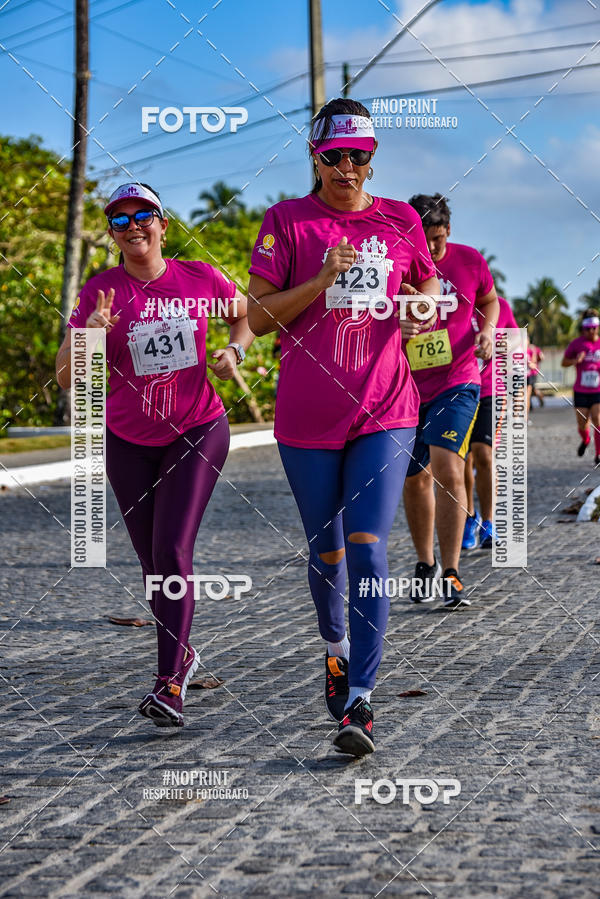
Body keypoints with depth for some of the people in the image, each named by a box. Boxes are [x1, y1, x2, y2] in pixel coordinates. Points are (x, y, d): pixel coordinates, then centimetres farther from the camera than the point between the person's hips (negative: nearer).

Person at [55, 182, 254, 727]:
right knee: (154, 563, 11)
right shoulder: (100, 291, -6)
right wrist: (92, 336, -27)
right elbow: (66, 378, -9)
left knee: (173, 549, -17)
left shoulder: (199, 278, -4)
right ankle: (182, 653, 36)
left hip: (198, 432, -2)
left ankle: (171, 683, -17)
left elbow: (248, 314, 16)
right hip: (129, 444, 2)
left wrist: (235, 350, -5)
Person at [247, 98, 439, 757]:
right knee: (326, 551, 12)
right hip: (307, 417, 0)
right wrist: (323, 278, -16)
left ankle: (359, 703, -12)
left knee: (367, 550, -12)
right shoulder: (286, 221, 1)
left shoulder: (401, 221, 8)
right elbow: (257, 316, -3)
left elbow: (429, 285, 24)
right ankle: (336, 649, 40)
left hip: (384, 411, 0)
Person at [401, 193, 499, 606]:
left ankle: (451, 575, -17)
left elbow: (489, 299, 17)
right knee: (415, 479, 11)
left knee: (447, 468, -20)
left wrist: (486, 330, -3)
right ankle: (425, 564, 33)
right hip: (406, 388, 2)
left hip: (457, 383, -2)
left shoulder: (470, 261, -2)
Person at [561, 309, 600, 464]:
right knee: (582, 425, 4)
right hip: (581, 391, 0)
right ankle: (585, 440, 39)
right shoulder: (576, 343, -3)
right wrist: (575, 361, -15)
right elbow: (564, 363, 5)